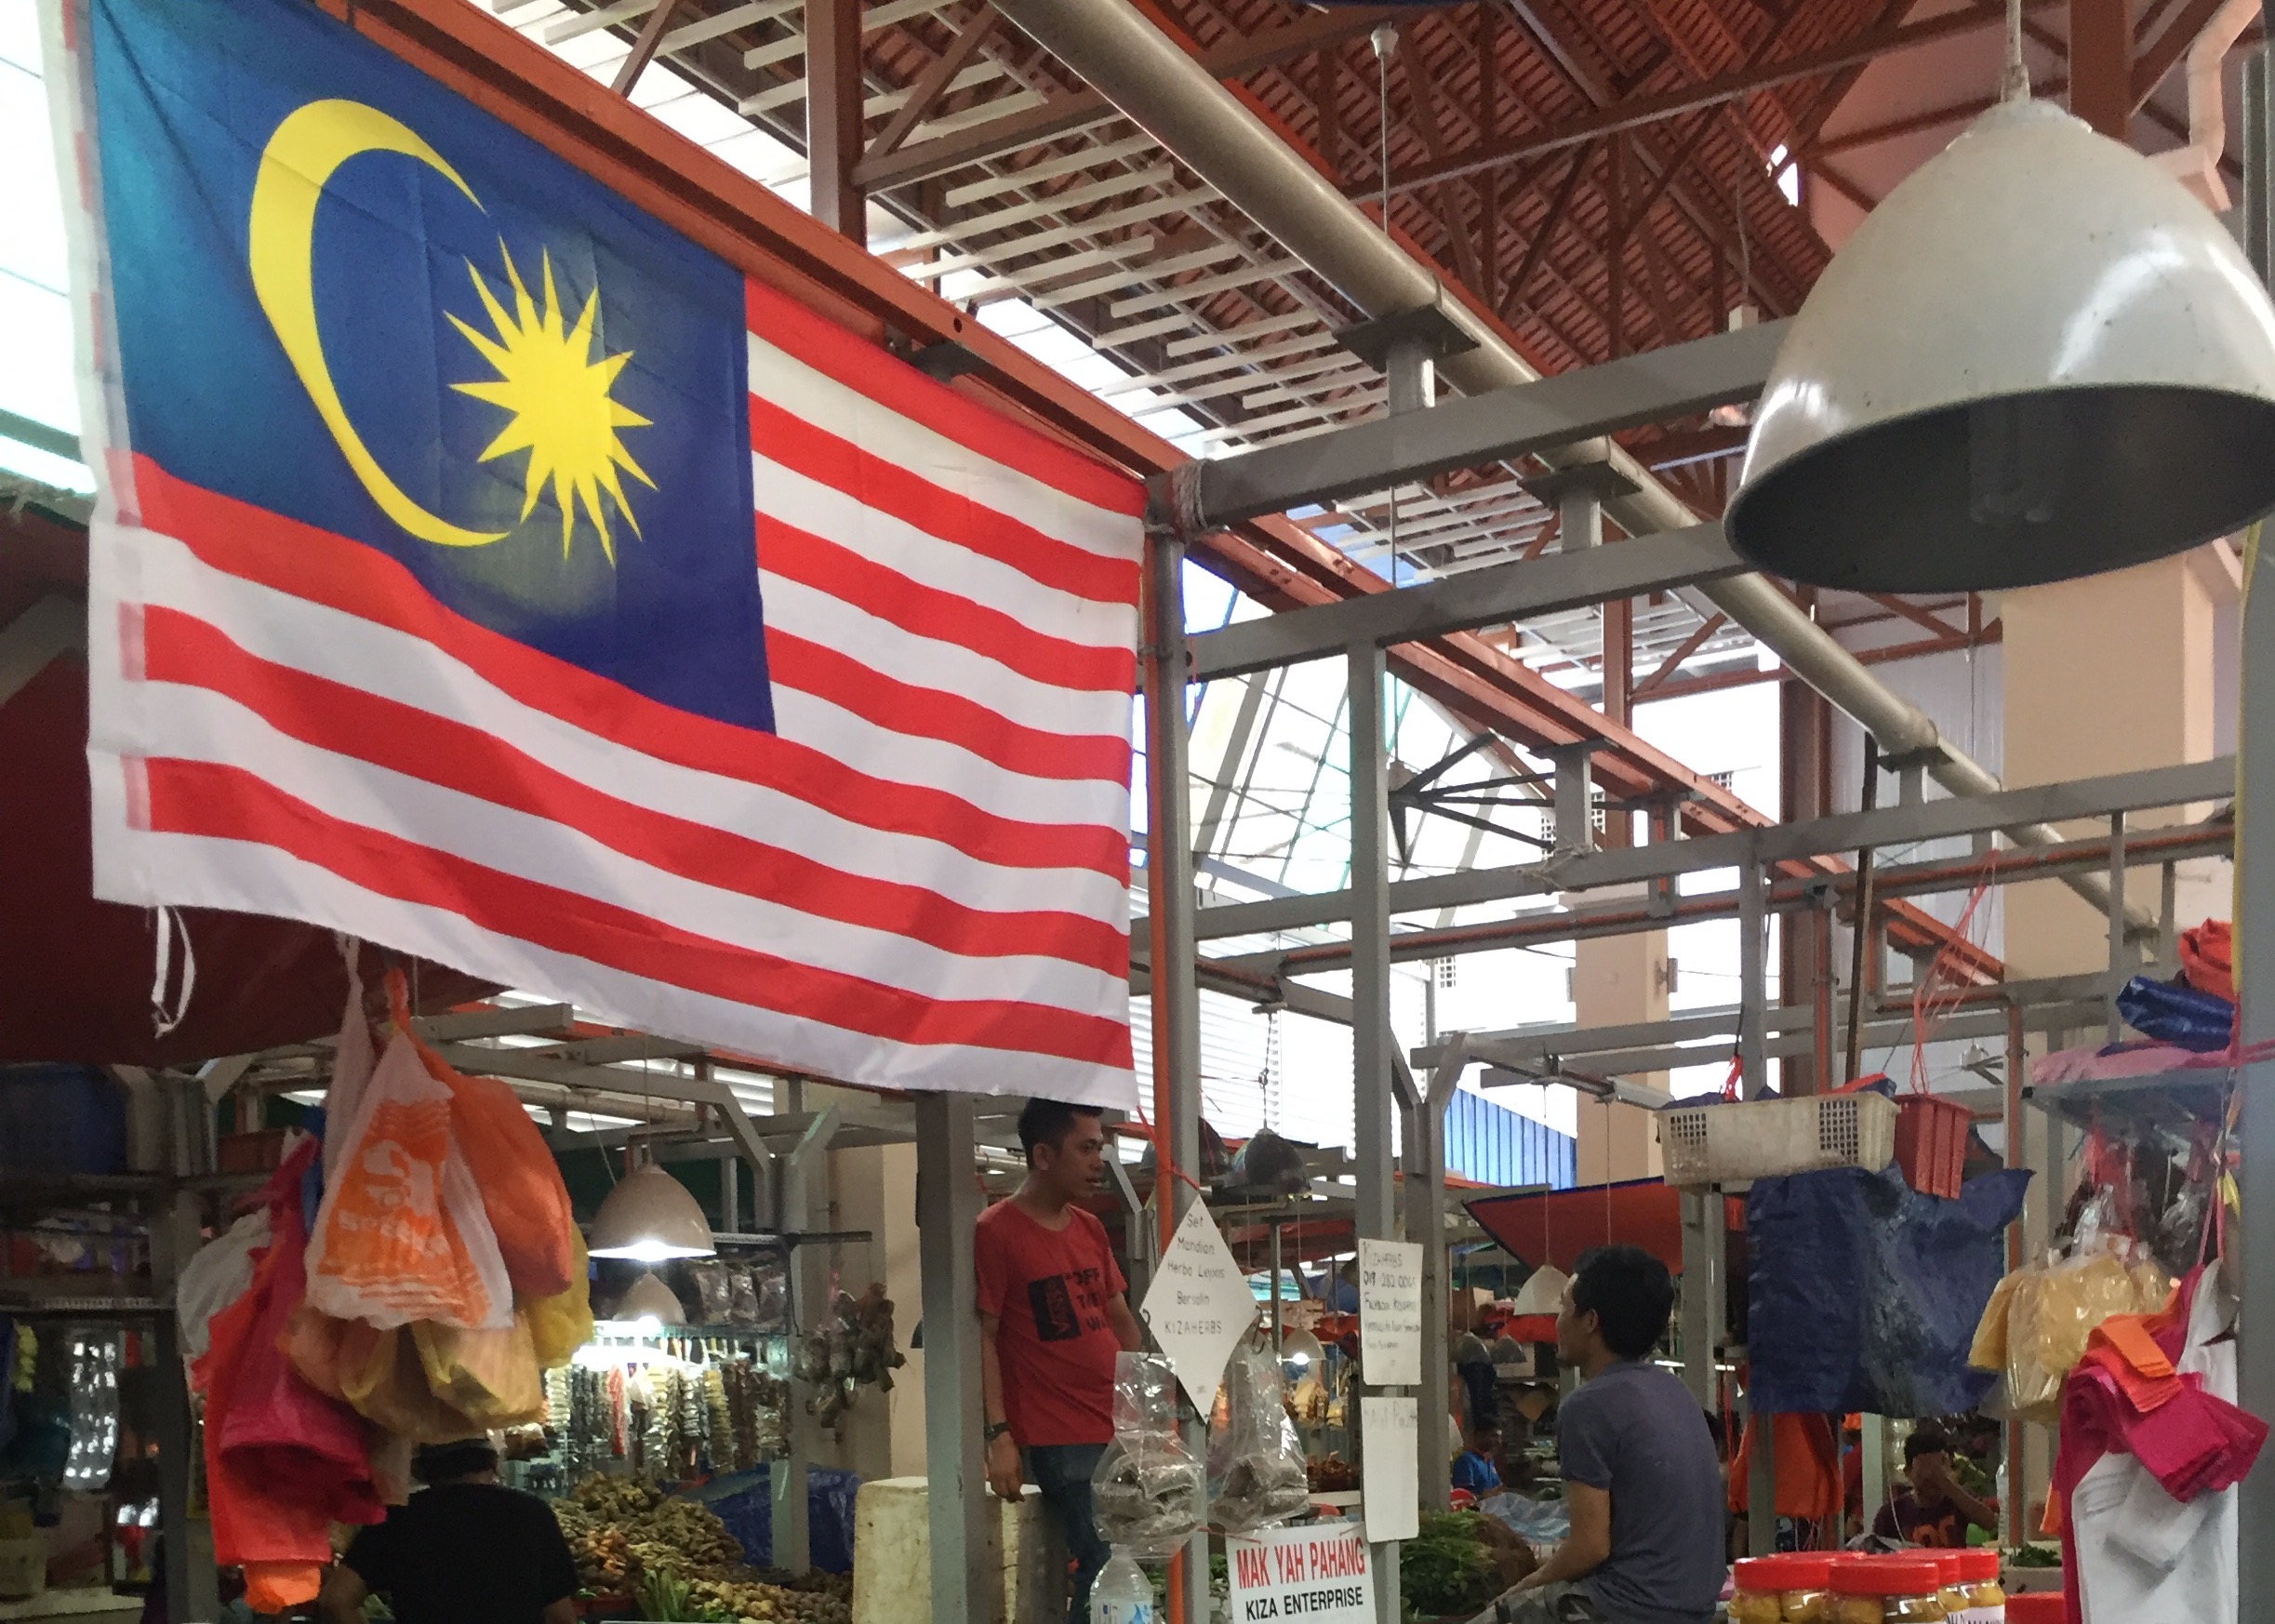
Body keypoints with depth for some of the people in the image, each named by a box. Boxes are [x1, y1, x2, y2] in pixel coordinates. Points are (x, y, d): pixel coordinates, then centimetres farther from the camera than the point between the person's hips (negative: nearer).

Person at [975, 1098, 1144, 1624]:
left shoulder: (1090, 1229, 14)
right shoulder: (995, 1232, -7)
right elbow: (983, 1336, -9)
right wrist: (999, 1436, -14)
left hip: (1122, 1428, 7)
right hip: (1062, 1441, -7)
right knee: (1106, 1568, -11)